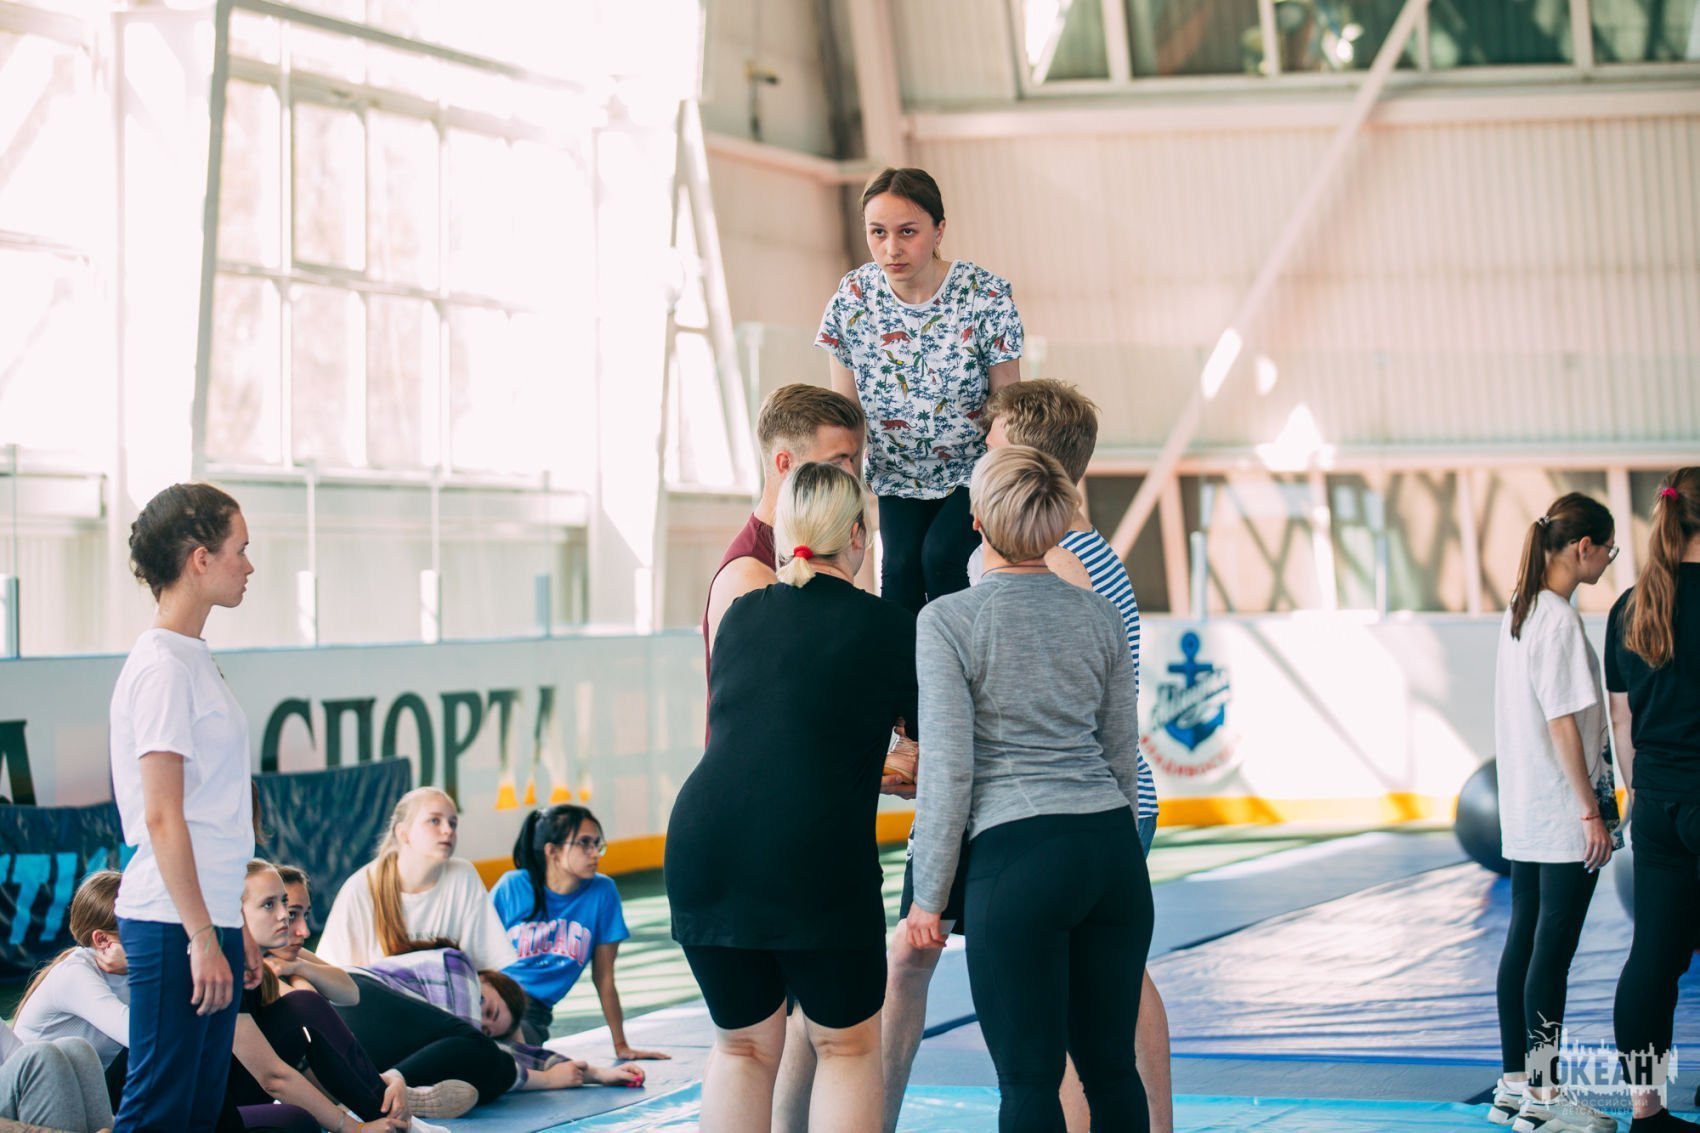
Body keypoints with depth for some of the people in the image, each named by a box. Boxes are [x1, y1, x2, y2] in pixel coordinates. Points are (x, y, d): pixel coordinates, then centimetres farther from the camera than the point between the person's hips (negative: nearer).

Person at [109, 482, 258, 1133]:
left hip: (207, 918, 10)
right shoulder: (162, 665, -12)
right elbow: (161, 817, -17)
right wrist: (203, 937, -18)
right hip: (174, 925, -10)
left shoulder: (192, 660, 16)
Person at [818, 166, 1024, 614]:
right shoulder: (853, 298, -13)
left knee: (941, 556, -19)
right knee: (900, 568, -13)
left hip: (974, 472, -2)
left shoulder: (986, 297, -21)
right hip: (900, 474, 3)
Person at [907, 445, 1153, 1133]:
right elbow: (1123, 756, 15)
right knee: (1111, 1065, 11)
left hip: (1017, 857, -5)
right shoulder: (1101, 617, 8)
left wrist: (928, 896, -1)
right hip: (1113, 849, 5)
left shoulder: (948, 620, -6)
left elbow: (947, 771, -8)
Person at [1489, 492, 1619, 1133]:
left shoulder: (1519, 612, 11)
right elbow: (1563, 723, -19)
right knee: (1553, 950, -4)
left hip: (1524, 816, 9)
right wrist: (1592, 810, -15)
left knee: (1523, 942, 12)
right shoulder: (1558, 618, -16)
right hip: (1562, 816, -9)